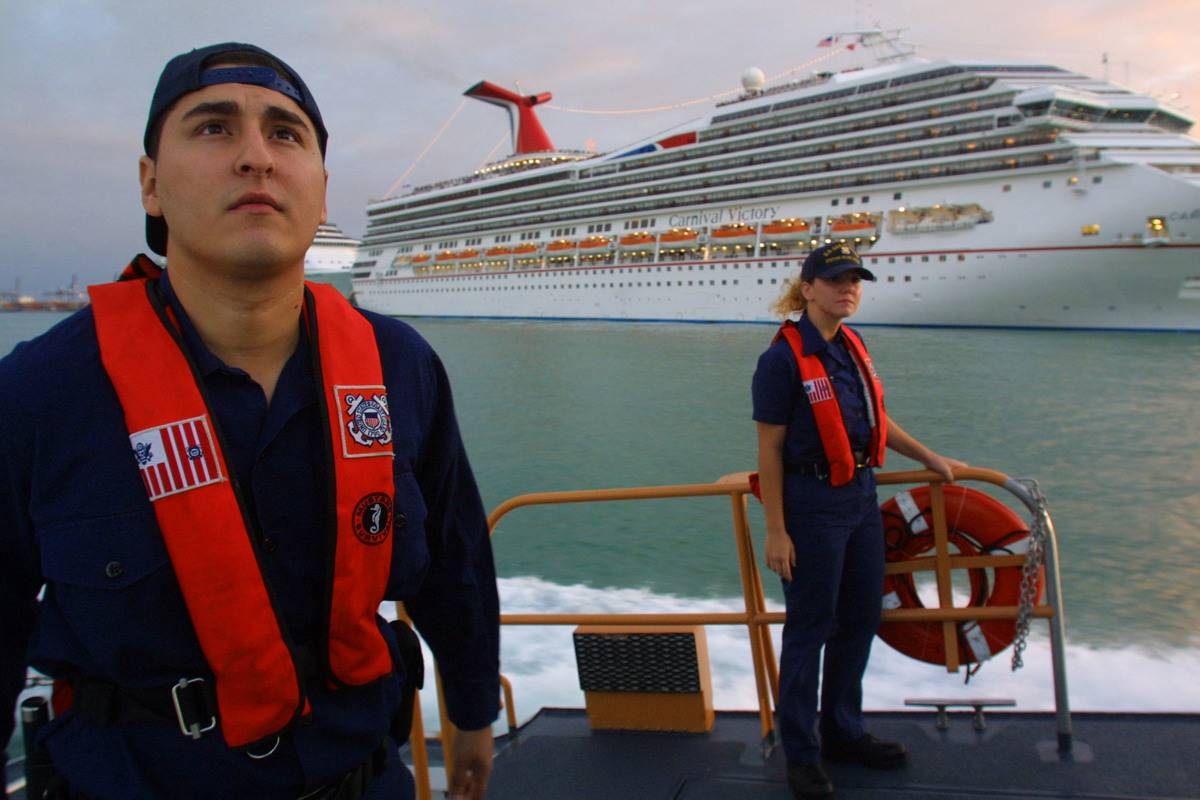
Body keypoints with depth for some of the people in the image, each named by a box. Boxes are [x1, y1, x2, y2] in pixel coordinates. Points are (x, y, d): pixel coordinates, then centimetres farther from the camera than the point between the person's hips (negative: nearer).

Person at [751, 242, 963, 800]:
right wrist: (776, 531, -17)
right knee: (809, 628, 4)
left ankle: (843, 733, 36)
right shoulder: (783, 359, -15)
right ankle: (801, 755, 22)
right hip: (812, 503, -8)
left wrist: (927, 457, 23)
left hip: (861, 497, 8)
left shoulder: (852, 346, 8)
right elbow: (769, 450, -15)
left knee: (861, 619, 17)